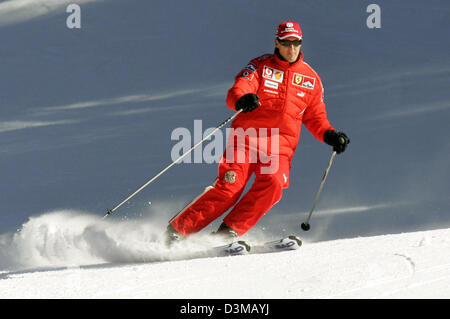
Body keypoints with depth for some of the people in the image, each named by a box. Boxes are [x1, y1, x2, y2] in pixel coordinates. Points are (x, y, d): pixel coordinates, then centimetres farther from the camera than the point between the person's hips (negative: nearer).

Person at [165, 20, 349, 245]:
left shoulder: (311, 79, 14)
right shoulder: (260, 66, 4)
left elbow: (315, 117, 23)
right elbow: (235, 92, -11)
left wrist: (330, 135, 4)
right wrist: (242, 100, -35)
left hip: (279, 148, 3)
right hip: (246, 139, -3)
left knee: (272, 184, -27)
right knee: (229, 187, -18)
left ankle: (228, 232, -24)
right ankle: (176, 230, -10)